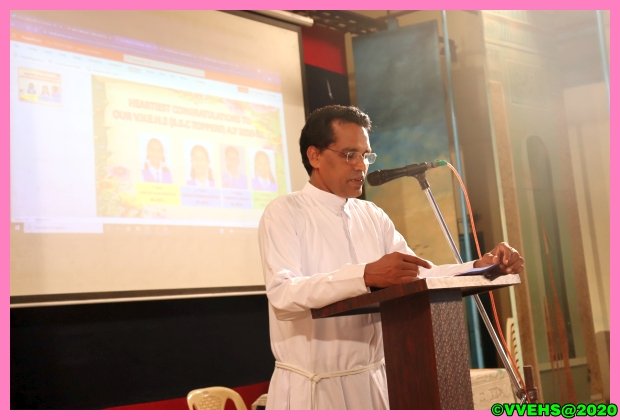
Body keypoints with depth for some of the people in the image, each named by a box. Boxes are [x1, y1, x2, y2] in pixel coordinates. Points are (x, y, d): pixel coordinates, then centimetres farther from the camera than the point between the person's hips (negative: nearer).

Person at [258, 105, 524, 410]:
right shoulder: (284, 213, -9)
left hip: (373, 382, 6)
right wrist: (365, 275, -36)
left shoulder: (374, 217, 10)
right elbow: (283, 293, -24)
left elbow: (418, 277, 6)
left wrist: (481, 267, -10)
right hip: (311, 387, -5)